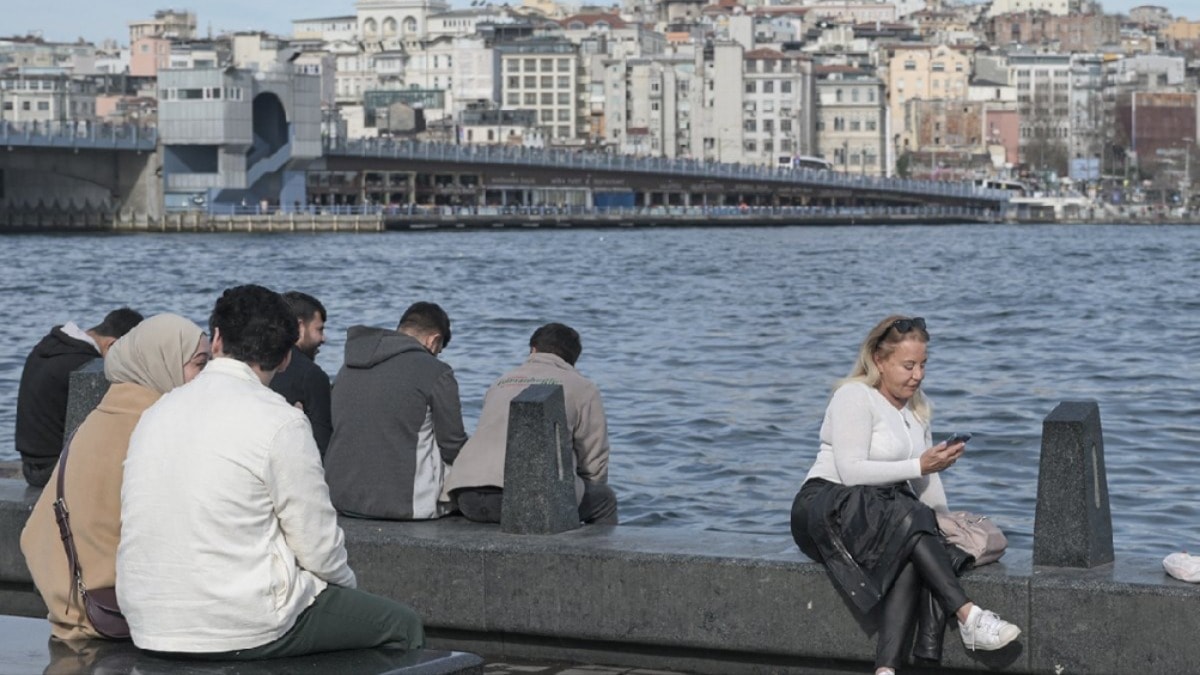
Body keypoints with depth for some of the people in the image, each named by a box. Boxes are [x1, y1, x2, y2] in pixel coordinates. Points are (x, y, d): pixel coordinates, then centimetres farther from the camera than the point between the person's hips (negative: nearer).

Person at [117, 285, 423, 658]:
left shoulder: (156, 412, 7)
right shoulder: (280, 422, -13)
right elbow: (318, 544, -10)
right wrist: (345, 581, 12)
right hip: (242, 627, -7)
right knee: (403, 626, 13)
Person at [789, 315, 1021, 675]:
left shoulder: (918, 406, 16)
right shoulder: (855, 397, -8)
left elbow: (927, 477, 17)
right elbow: (851, 472, -19)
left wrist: (942, 518, 1)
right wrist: (920, 466, -21)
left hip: (887, 515, 6)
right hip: (828, 507, -6)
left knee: (912, 558, -31)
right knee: (906, 517, -37)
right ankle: (968, 617, -41)